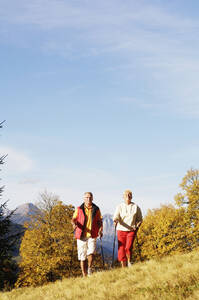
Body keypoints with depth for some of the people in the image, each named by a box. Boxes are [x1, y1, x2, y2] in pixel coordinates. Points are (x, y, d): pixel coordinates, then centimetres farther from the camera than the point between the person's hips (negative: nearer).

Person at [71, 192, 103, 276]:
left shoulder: (96, 209, 7)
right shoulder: (79, 209, 5)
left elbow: (99, 221, 11)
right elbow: (73, 219, 3)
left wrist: (100, 230, -6)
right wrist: (74, 224, -21)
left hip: (92, 235, 0)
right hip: (81, 236, 0)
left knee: (91, 253, -21)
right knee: (82, 257, 3)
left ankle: (89, 268, 2)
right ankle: (84, 276, 13)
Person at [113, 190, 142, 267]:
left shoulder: (136, 207, 6)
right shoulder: (120, 207, 4)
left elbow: (140, 219, 13)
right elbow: (116, 217, -8)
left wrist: (137, 227, -2)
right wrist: (115, 221, -30)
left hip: (131, 231, -1)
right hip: (121, 230, 1)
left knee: (128, 248, -18)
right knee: (121, 250, -2)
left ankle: (129, 261, 10)